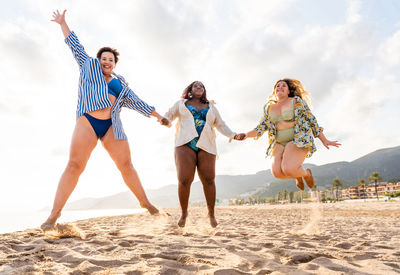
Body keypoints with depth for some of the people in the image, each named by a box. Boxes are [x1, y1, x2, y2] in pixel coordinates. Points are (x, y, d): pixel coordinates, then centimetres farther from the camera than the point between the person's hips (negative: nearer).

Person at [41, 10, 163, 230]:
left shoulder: (120, 83, 20)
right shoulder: (89, 66, 16)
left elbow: (136, 102, 21)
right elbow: (75, 45, 21)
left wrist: (156, 114, 21)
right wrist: (63, 23, 23)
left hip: (111, 126, 3)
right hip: (87, 123, -2)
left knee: (126, 165, 0)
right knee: (74, 165, -12)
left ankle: (145, 202, 11)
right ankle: (55, 213, -7)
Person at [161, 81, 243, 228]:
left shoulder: (211, 107, 23)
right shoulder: (181, 104, 20)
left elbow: (221, 125, 21)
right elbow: (168, 115, 16)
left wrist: (233, 135, 7)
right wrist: (165, 120, -9)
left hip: (205, 146, 1)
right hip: (185, 144, -1)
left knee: (208, 180, -5)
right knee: (184, 180, -11)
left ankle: (211, 213, 11)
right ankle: (184, 213, 8)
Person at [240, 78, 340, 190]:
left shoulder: (296, 101, -1)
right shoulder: (269, 108, 12)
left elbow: (311, 120, 0)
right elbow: (261, 128, 11)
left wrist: (324, 140, -3)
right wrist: (246, 135, -7)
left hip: (298, 140, -4)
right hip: (280, 143, 5)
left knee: (288, 170, -25)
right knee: (277, 172, -16)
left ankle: (306, 173, 10)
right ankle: (298, 176, 17)